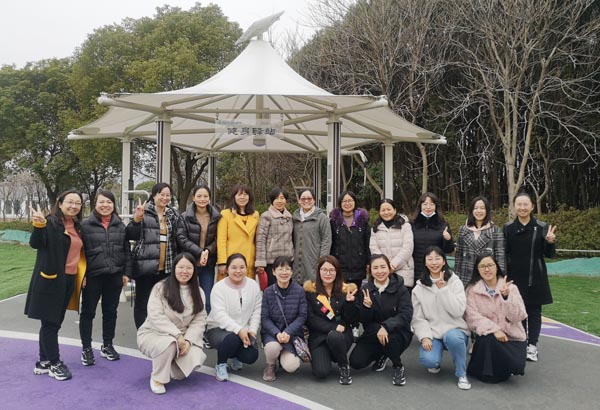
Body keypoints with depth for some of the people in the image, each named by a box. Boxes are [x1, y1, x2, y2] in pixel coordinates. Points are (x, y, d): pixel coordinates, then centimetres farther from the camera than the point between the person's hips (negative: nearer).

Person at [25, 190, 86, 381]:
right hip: (51, 279, -7)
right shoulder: (51, 222, -9)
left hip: (69, 280, 7)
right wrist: (39, 225, -39)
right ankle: (55, 363, 12)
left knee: (54, 322, 14)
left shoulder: (78, 226, 12)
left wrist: (82, 273, 15)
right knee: (50, 322, 2)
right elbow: (36, 243, -22)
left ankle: (43, 362, 24)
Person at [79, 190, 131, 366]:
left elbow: (127, 250, 9)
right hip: (92, 276, -3)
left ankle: (107, 345, 27)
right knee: (88, 312, 7)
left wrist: (127, 272, 4)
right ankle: (86, 348, 20)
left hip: (115, 275, 3)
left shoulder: (120, 226, 6)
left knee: (110, 311, 12)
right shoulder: (85, 225, -4)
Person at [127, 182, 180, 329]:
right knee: (142, 302, 4)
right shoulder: (144, 212, -2)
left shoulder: (173, 215, 11)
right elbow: (131, 235, -7)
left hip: (166, 268, 4)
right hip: (145, 266, -4)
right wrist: (137, 218, -21)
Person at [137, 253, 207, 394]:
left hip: (183, 337, 4)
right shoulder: (160, 288, -11)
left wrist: (188, 340, -20)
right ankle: (157, 378, -9)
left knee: (195, 358, -24)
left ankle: (171, 367, 12)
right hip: (153, 334, -4)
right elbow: (156, 316, -20)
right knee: (169, 343, -37)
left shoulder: (198, 292, 2)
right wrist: (177, 335, -29)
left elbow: (199, 321, -3)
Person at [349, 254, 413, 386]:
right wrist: (367, 307, -23)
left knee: (390, 337, -37)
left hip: (398, 332, -3)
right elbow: (364, 321, -1)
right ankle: (381, 354, 20)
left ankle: (398, 367, -4)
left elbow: (406, 315, -20)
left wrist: (386, 327, -35)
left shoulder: (400, 288, -9)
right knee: (356, 362, -14)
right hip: (372, 334, 4)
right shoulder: (365, 290, -1)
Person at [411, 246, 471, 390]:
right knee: (428, 360, -29)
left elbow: (458, 311, -15)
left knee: (452, 337, -38)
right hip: (432, 333, 1)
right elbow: (417, 318, -1)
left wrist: (443, 289, -18)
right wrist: (424, 337, -16)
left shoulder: (455, 282, -1)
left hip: (454, 330, -1)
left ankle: (462, 374, -9)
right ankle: (435, 363, 13)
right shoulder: (419, 288, 3)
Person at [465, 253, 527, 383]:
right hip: (488, 336, -1)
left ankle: (499, 369, 14)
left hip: (513, 337, 1)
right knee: (488, 340, -34)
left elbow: (518, 316, -9)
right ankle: (488, 372, -3)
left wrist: (507, 296, -23)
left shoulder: (510, 287, 0)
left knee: (516, 364, -24)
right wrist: (494, 329, -25)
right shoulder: (472, 290, -2)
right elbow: (472, 317, -12)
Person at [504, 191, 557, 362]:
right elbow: (504, 254, 4)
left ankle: (532, 346, 15)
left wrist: (550, 242, -22)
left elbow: (550, 255, -1)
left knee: (534, 311, 6)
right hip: (515, 277, 2)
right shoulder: (508, 228, 1)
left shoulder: (542, 227, -4)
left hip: (535, 278, -1)